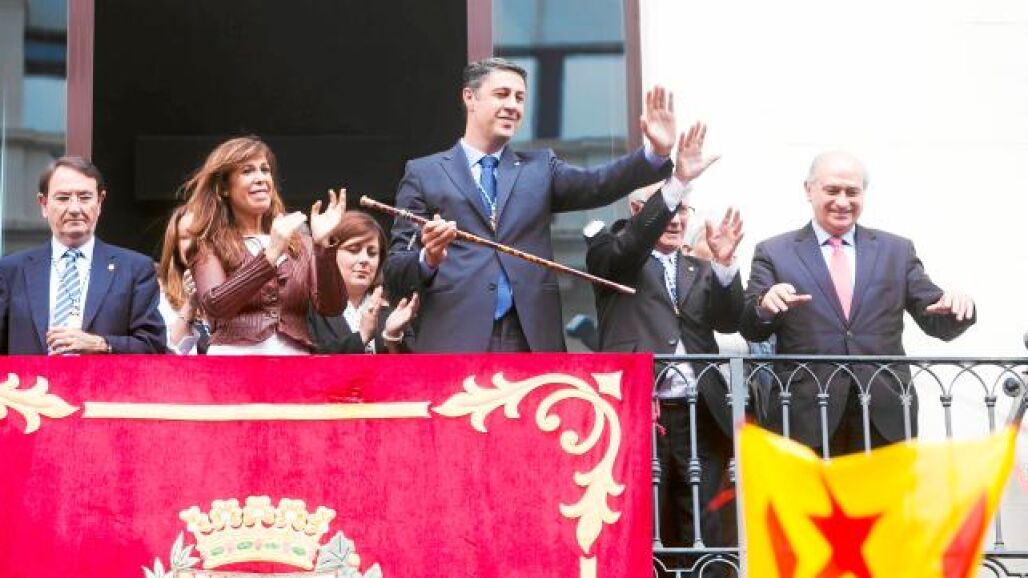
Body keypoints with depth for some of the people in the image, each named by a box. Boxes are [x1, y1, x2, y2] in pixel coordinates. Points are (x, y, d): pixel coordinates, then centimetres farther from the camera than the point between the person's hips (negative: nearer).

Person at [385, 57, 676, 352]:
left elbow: (598, 184, 0)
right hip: (454, 340, -2)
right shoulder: (423, 173, 10)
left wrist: (656, 151, -17)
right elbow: (394, 272, 5)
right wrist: (428, 259, -17)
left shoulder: (540, 167, 18)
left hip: (532, 340, 2)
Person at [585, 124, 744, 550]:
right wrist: (679, 181, -24)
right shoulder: (611, 255, 8)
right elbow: (628, 246, -14)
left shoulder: (702, 271, 21)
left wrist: (724, 263, -11)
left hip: (701, 419, 4)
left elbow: (729, 322, 7)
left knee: (707, 537, 2)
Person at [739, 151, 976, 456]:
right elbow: (751, 330, 1)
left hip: (885, 417, 2)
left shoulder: (897, 251, 13)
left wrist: (956, 307, -13)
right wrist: (765, 304, -22)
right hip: (806, 416, -2)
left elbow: (939, 324, 11)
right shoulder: (774, 253, 8)